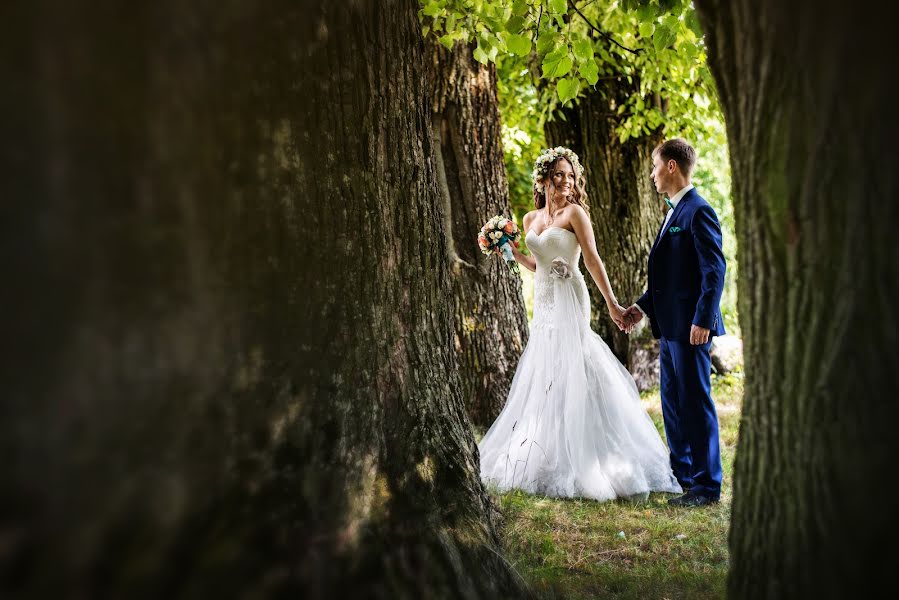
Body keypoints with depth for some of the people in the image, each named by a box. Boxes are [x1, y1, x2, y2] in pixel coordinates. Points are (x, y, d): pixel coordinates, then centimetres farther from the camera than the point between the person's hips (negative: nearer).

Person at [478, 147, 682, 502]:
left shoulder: (574, 212, -6)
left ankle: (568, 460, -4)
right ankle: (542, 454, 18)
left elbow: (592, 260, -10)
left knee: (567, 373, -8)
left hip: (568, 300, -7)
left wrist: (611, 304, -13)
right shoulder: (531, 219, 13)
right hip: (543, 301, 7)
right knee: (542, 374, 9)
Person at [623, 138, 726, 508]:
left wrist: (703, 320, -22)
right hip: (670, 326, 10)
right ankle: (681, 474, 27)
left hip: (691, 327, -10)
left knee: (696, 403, -4)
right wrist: (644, 306, 15)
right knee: (672, 403, 16)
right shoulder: (674, 213, 17)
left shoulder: (698, 212, -13)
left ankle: (707, 486, 4)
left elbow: (714, 270, -18)